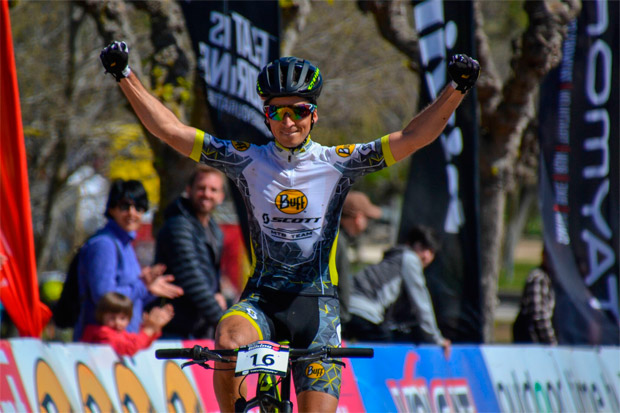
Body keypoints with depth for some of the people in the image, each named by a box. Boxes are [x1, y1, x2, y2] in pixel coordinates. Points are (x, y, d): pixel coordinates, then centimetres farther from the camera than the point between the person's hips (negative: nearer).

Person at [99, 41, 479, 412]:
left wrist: (457, 89, -17)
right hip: (261, 298, 0)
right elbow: (170, 129, -1)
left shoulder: (337, 164, 0)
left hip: (317, 303, 0)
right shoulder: (247, 161, 1)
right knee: (229, 343, -32)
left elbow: (413, 138, -6)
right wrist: (126, 77, -8)